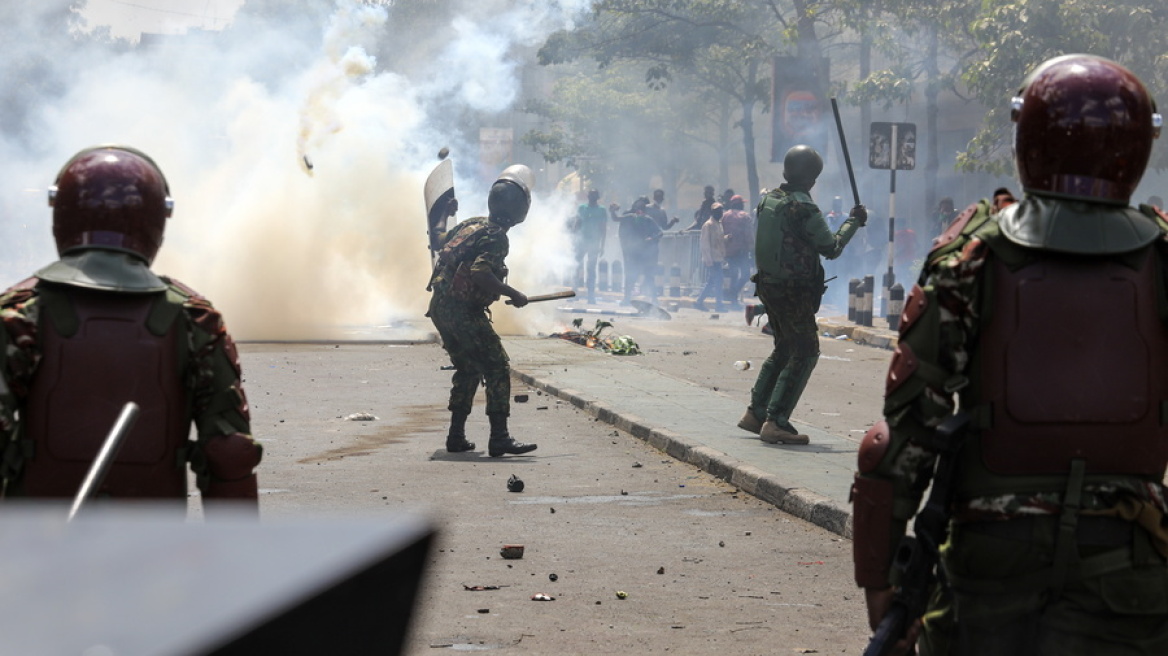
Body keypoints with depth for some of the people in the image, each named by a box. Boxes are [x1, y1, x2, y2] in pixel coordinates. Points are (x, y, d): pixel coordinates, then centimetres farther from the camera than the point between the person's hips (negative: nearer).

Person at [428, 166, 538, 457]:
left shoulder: (472, 224, 14)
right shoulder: (496, 237, -14)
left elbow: (442, 244, 27)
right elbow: (480, 272, -28)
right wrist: (513, 294, -18)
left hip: (440, 308, 9)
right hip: (463, 312, -9)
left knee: (468, 370, 21)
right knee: (497, 369, -7)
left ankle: (456, 436, 21)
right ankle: (499, 438, -13)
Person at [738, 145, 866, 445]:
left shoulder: (768, 200, 5)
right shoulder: (805, 210, -19)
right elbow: (832, 248, -10)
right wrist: (853, 221, 2)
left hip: (767, 284, 8)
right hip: (794, 293, -8)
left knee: (784, 349, 21)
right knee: (804, 353, -2)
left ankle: (755, 413, 23)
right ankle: (776, 422, -9)